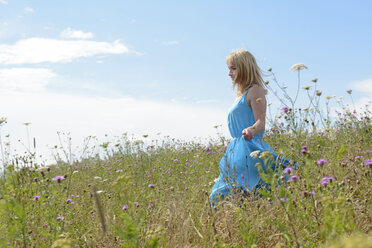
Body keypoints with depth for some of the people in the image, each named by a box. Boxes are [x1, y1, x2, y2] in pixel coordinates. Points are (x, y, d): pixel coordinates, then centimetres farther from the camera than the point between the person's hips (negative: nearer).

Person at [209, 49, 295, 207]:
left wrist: (251, 130, -36)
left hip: (249, 150, -10)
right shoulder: (241, 94, 21)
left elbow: (260, 122, -16)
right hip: (237, 150, 10)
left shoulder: (255, 90, -6)